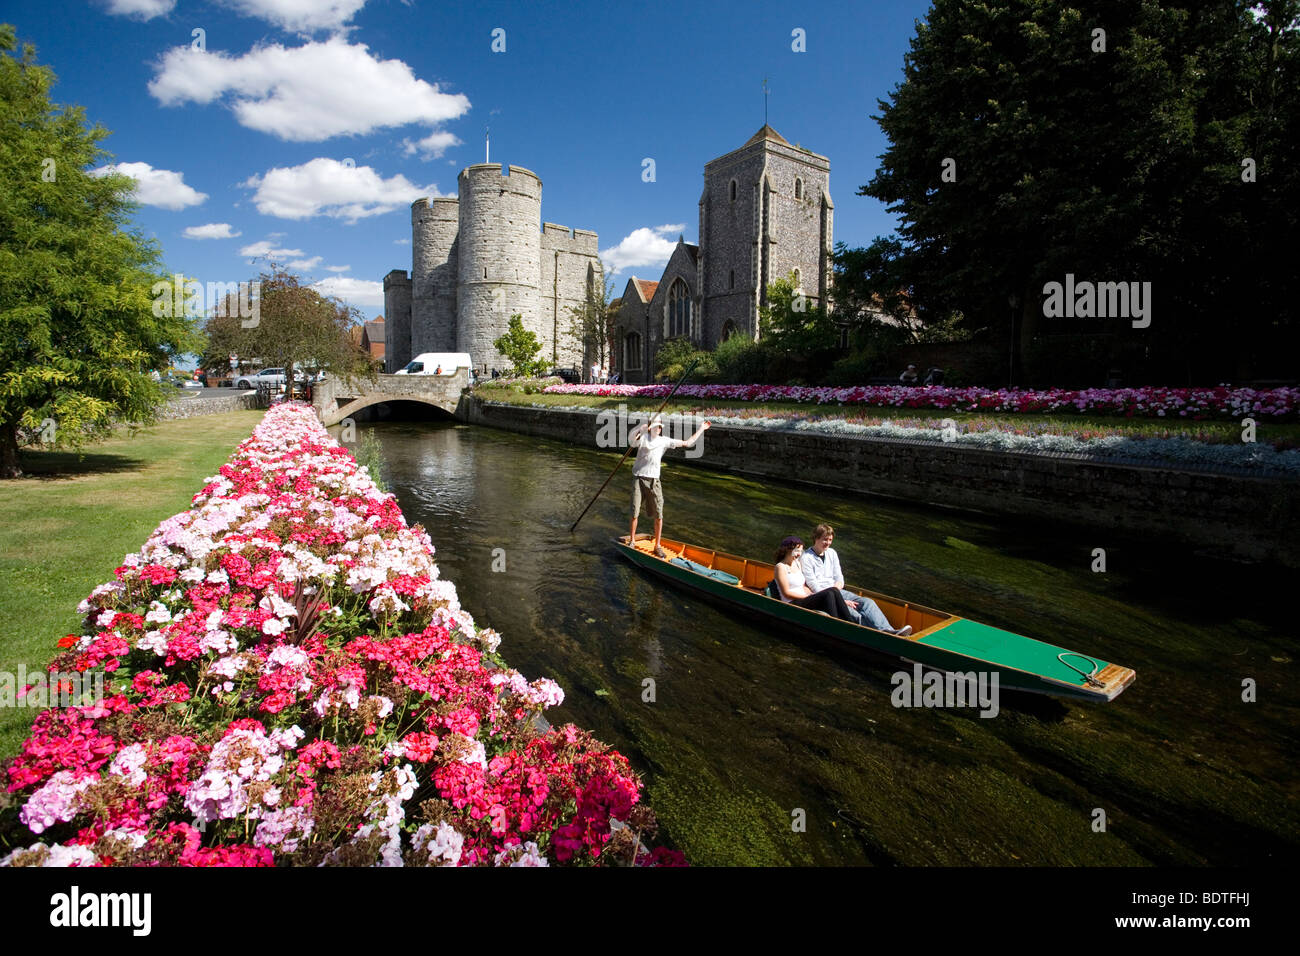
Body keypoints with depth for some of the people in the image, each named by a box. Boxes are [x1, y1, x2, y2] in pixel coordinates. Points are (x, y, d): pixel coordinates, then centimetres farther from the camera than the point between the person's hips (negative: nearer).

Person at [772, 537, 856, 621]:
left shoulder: (797, 563, 18)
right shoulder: (781, 567, -7)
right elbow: (786, 593, -12)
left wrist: (812, 595, -4)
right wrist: (810, 597, -13)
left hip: (803, 600, 7)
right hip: (792, 604, -7)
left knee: (833, 590, -18)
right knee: (828, 595, -26)